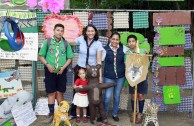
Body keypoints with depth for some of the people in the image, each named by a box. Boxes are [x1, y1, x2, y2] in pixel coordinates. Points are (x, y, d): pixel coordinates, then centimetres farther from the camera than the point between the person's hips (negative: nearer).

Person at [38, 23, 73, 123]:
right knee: (51, 93, 2)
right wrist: (47, 65, -12)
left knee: (60, 92, 6)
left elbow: (69, 58, 5)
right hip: (50, 71, -1)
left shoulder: (66, 43, 2)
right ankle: (51, 114, 9)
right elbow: (41, 56, 1)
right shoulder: (47, 42, -1)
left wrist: (63, 67, -8)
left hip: (61, 72, 1)